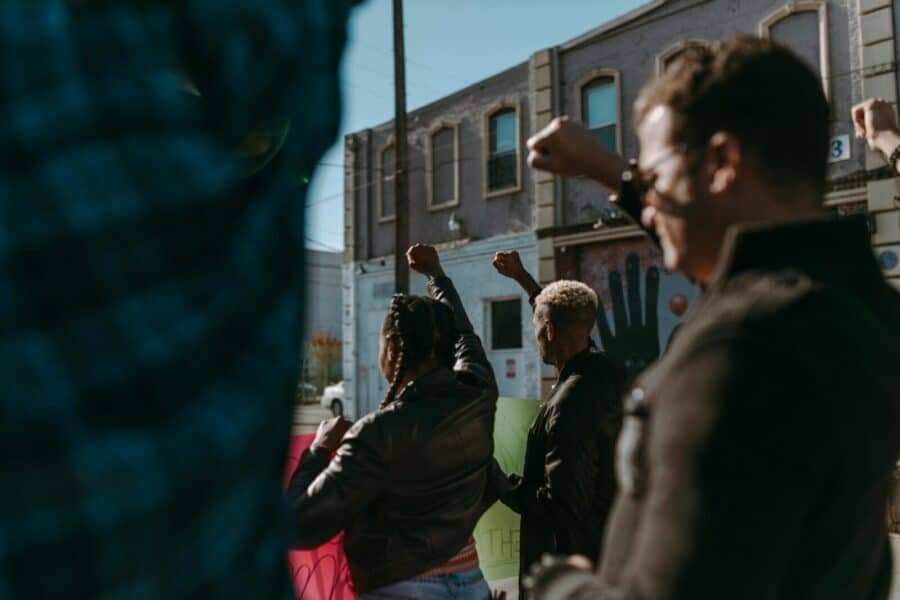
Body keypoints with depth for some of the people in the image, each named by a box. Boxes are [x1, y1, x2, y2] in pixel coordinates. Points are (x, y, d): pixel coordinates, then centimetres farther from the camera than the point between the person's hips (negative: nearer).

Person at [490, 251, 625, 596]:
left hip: (569, 560, -8)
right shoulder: (608, 374, -2)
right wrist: (522, 278, 26)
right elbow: (568, 323, 19)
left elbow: (562, 507, -26)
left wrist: (504, 487, -11)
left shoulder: (570, 405, -27)